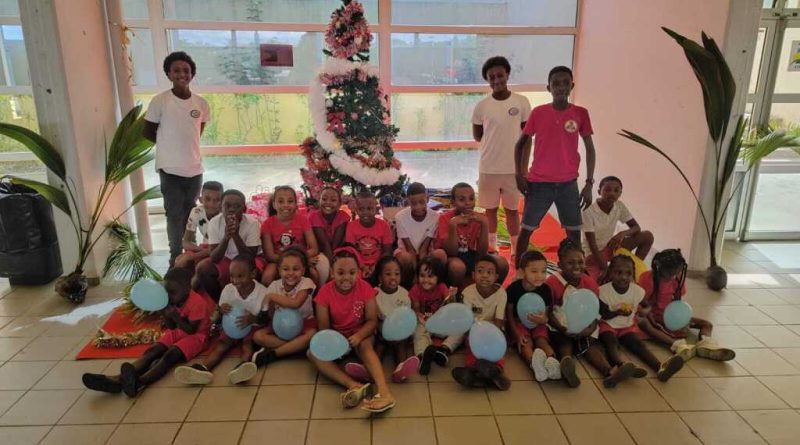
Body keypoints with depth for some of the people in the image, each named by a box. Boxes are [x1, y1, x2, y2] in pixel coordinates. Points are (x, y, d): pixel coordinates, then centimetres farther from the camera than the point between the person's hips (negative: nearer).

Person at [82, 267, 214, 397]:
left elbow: (191, 330, -20)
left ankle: (139, 382, -55)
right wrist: (165, 311, -12)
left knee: (169, 355, -31)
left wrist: (176, 317, -30)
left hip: (195, 336, -8)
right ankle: (120, 378, -36)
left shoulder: (197, 302, -21)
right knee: (152, 351, -16)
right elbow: (171, 327, 5)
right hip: (176, 332, 8)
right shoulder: (173, 300, 2)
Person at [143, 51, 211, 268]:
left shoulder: (201, 103, 2)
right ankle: (176, 260, 13)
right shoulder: (159, 101, -8)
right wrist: (170, 144, 6)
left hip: (195, 169, 3)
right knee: (175, 216, 2)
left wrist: (184, 143, 10)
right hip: (170, 169, -3)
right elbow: (147, 132, 1)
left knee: (190, 216, 15)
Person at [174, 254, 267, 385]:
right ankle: (203, 368, -47)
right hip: (231, 326, 3)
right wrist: (221, 311, -21)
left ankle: (243, 366, -60)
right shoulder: (228, 289, -6)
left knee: (248, 343, -31)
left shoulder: (263, 292, -16)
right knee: (221, 343, -23)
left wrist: (253, 319, -32)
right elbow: (218, 315, 5)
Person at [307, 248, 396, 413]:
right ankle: (355, 386, -43)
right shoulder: (325, 291, -14)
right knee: (312, 353, -25)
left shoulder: (365, 288, -15)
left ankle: (384, 391, -50)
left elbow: (372, 320, -13)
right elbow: (323, 326, -11)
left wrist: (359, 335, -33)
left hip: (360, 334, -1)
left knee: (365, 345, -35)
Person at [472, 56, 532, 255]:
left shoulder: (522, 102, -5)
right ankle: (492, 246, 30)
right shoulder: (481, 106, -5)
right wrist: (499, 137, 0)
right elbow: (477, 136, 6)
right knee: (491, 208, 14)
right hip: (488, 168, 0)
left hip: (514, 167, 0)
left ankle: (516, 250, 24)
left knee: (512, 209, 12)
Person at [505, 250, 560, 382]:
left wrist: (543, 319, -30)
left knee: (542, 341, -25)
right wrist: (517, 334, -16)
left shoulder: (545, 289, -8)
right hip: (519, 323, -2)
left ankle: (552, 361, -55)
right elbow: (509, 313, -6)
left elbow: (546, 315, -3)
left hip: (537, 324, 3)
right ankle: (534, 361, -60)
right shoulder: (514, 288, -15)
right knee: (526, 343, -29)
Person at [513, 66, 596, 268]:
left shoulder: (580, 113, -2)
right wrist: (519, 175, -3)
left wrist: (589, 183, -2)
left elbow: (589, 149, 3)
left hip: (568, 183, 1)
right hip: (539, 182, 0)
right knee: (526, 230, 4)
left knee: (574, 233, 5)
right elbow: (520, 144, 6)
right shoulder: (538, 112, -3)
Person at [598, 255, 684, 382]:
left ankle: (660, 367, -47)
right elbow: (604, 314, -11)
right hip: (608, 325, -3)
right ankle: (622, 365, -62)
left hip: (628, 326, 3)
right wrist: (618, 312, -28)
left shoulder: (637, 290, -7)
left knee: (638, 343, -23)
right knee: (611, 342, -33)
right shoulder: (604, 291, -16)